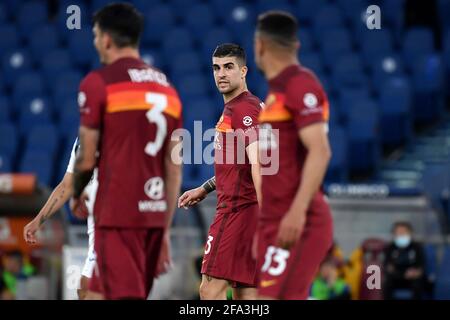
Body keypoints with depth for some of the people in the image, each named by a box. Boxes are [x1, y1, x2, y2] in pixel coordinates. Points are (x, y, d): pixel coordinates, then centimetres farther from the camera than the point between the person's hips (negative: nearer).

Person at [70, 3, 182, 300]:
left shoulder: (98, 83, -6)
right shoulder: (167, 88, 14)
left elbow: (87, 160, -7)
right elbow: (175, 168, 12)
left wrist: (76, 195, 13)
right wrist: (165, 229, 16)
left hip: (117, 214, -7)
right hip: (154, 212, 7)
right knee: (99, 294, 17)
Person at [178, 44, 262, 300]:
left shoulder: (243, 109, -11)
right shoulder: (233, 108, 21)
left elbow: (257, 163, -22)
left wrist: (266, 213, -31)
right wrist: (205, 189, 34)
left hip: (238, 209, -10)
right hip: (237, 208, 10)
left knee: (211, 288, -13)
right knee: (245, 291, 7)